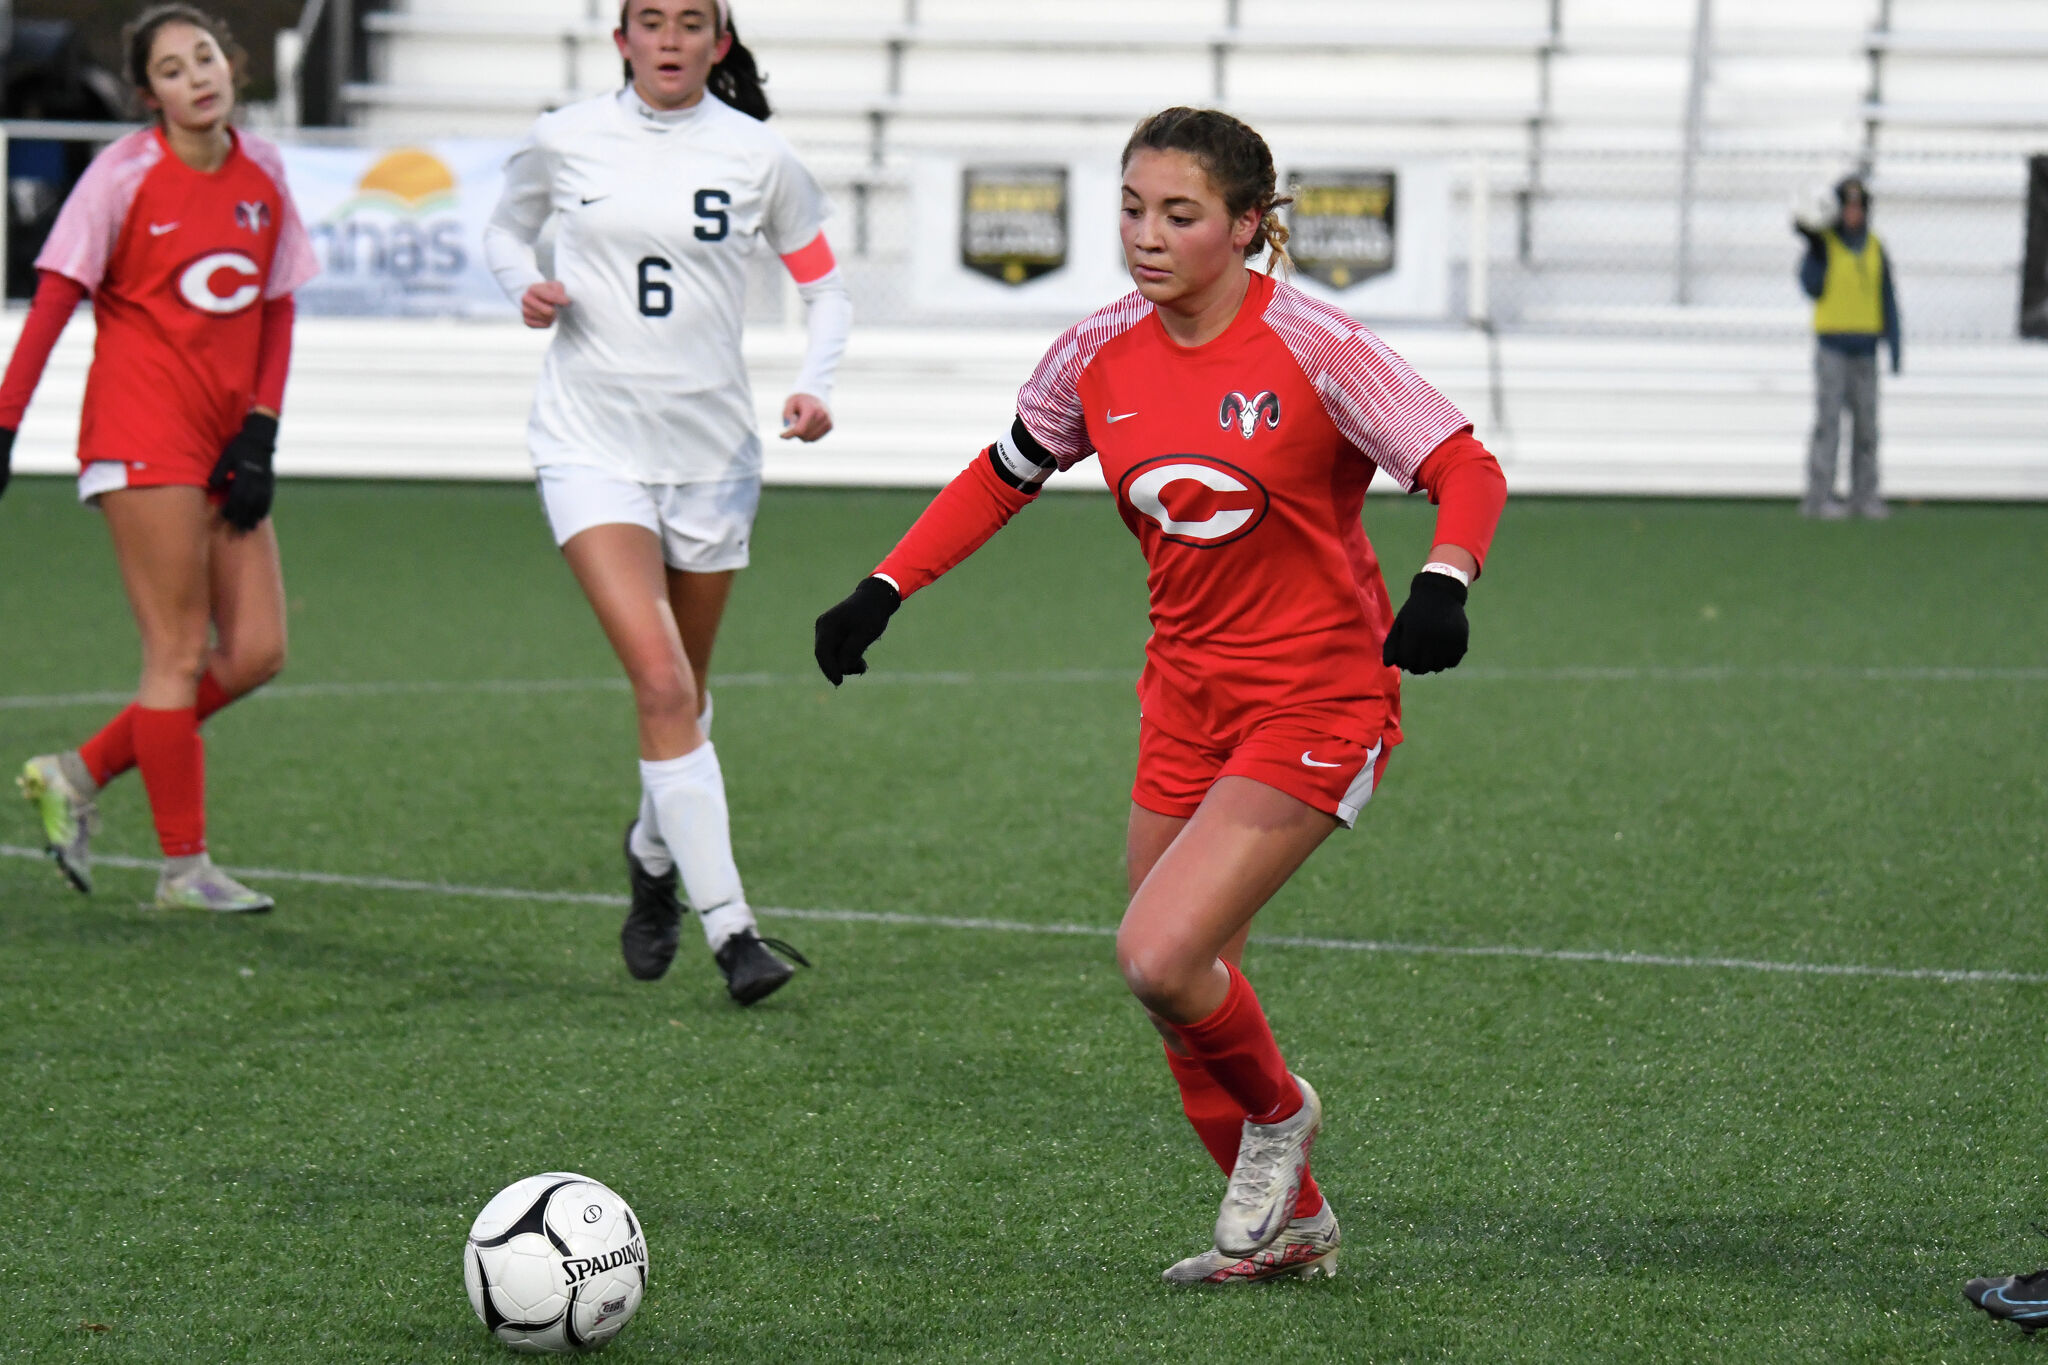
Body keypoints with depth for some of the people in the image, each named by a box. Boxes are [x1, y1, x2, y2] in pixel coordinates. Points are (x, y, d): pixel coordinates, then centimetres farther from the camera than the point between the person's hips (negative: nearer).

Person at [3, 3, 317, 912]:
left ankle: (80, 775, 14)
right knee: (179, 651, -5)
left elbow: (277, 310, 12)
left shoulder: (262, 172, 7)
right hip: (141, 434, -6)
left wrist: (259, 435, 2)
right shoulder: (126, 173, -8)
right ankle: (184, 866, 4)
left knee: (257, 653, 2)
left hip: (225, 440, 6)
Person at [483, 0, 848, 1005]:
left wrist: (814, 387, -7)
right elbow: (505, 228, 19)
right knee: (660, 680, -17)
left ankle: (654, 849, 45)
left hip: (712, 449, 2)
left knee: (685, 691, 14)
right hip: (593, 441, -2)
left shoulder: (757, 157, 0)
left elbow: (825, 285, 10)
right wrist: (525, 287, -3)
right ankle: (728, 926, -17)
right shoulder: (564, 141, 0)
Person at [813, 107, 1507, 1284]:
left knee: (1160, 956, -20)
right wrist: (884, 591, 9)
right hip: (1187, 694, 6)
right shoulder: (1101, 357, 0)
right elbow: (1002, 478, 16)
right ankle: (1288, 1225, 30)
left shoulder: (1311, 347, -16)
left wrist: (1443, 584, -35)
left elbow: (1469, 472, -16)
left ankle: (1277, 1111, 12)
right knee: (1184, 997, 9)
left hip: (1317, 704, -6)